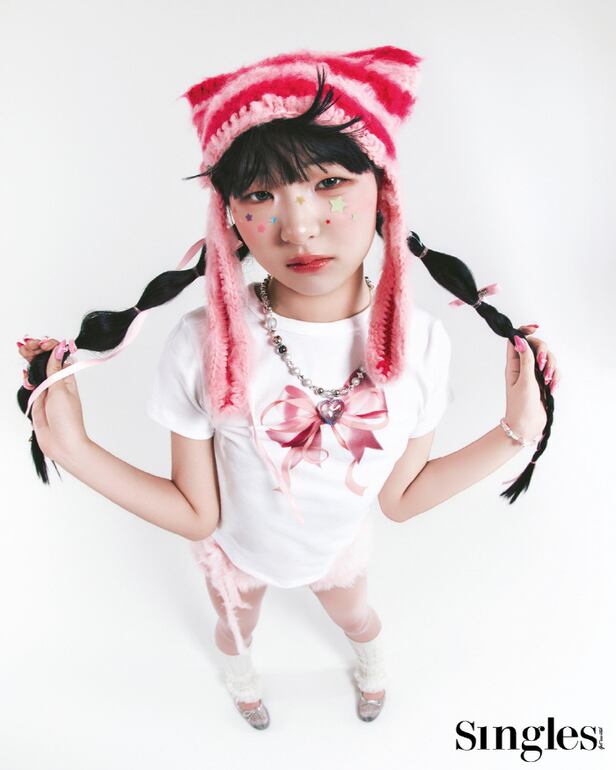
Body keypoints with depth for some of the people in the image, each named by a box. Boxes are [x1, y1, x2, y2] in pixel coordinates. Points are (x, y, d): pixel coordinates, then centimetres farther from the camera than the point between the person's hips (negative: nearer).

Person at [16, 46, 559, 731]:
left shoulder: (419, 342, -29)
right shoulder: (204, 346, -35)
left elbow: (400, 499, -16)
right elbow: (197, 516, -23)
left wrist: (516, 431, -19)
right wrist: (73, 450, -33)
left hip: (341, 544, 2)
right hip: (235, 548, -1)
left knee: (354, 613, 36)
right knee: (235, 627, 34)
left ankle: (371, 658, 75)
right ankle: (239, 673, 74)